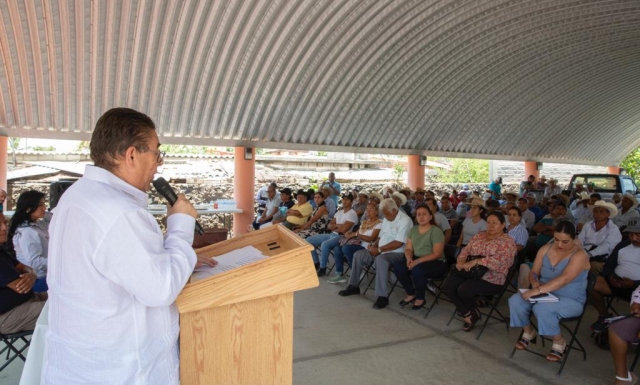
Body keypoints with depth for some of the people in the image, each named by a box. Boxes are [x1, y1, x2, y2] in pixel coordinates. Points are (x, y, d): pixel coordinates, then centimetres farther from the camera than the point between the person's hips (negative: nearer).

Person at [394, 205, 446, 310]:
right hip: (416, 260, 6)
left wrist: (417, 261, -25)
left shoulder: (436, 231, -13)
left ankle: (420, 298, -9)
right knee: (398, 266, -20)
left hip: (436, 263, -6)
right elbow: (408, 248, 7)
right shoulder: (413, 229, 7)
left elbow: (436, 254, -18)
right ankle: (411, 294, 1)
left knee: (417, 269, -35)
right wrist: (409, 258, -16)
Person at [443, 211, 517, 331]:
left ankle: (473, 313, 6)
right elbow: (466, 250, 11)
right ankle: (468, 314, 2)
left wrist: (476, 261, -29)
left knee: (464, 289, -29)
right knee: (447, 285, -16)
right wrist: (461, 261, -12)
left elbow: (499, 261, -22)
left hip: (491, 279, -6)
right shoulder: (479, 236, 15)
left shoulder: (508, 242, -6)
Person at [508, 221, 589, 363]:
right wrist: (535, 282, -17)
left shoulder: (579, 255, -16)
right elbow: (534, 272, 7)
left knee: (542, 308, -35)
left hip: (570, 301, -5)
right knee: (515, 301, -21)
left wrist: (538, 290, -39)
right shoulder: (545, 249, 2)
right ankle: (529, 332, 8)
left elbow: (564, 279, -31)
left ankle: (559, 341, -5)